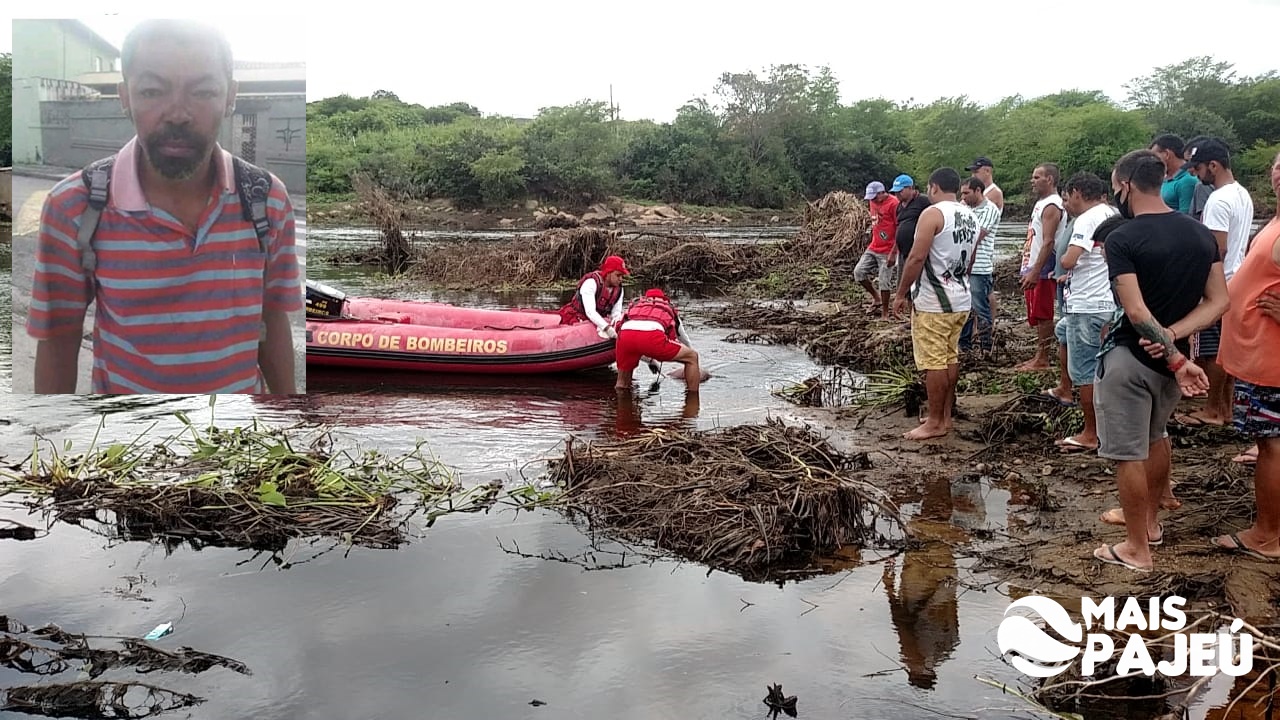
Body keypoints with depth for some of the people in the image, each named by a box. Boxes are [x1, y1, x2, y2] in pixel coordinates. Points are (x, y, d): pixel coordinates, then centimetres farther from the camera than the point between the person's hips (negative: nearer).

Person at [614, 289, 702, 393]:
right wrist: (697, 370, 67)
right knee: (692, 357, 21)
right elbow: (685, 341, 52)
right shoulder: (670, 308, 37)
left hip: (625, 336, 2)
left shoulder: (635, 304, 40)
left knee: (621, 386, 24)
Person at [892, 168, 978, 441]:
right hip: (962, 299, 9)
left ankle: (935, 423, 2)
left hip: (933, 302, -9)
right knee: (951, 358, 15)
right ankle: (945, 416, 22)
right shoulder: (970, 216, 13)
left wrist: (900, 294, -12)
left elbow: (916, 258, -20)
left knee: (933, 362, -3)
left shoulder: (933, 213, -14)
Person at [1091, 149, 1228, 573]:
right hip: (1171, 357, 7)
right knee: (1155, 437, 27)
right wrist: (1172, 337, -12)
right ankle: (1149, 521, 40)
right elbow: (1218, 302, -1)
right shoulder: (1201, 234, 2)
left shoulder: (1123, 239, -17)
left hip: (1129, 358, -7)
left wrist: (1177, 359, -20)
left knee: (1128, 454, 4)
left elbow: (1136, 312, -24)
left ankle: (1136, 549, 13)